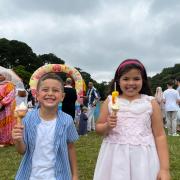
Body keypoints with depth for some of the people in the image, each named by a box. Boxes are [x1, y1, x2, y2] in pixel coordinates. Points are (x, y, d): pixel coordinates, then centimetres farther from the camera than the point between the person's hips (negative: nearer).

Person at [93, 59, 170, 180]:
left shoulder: (151, 103, -3)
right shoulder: (110, 101, -1)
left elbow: (159, 136, -1)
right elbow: (99, 129, 6)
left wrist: (164, 168, -3)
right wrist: (107, 126, -16)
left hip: (143, 159, 0)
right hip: (115, 158, 1)